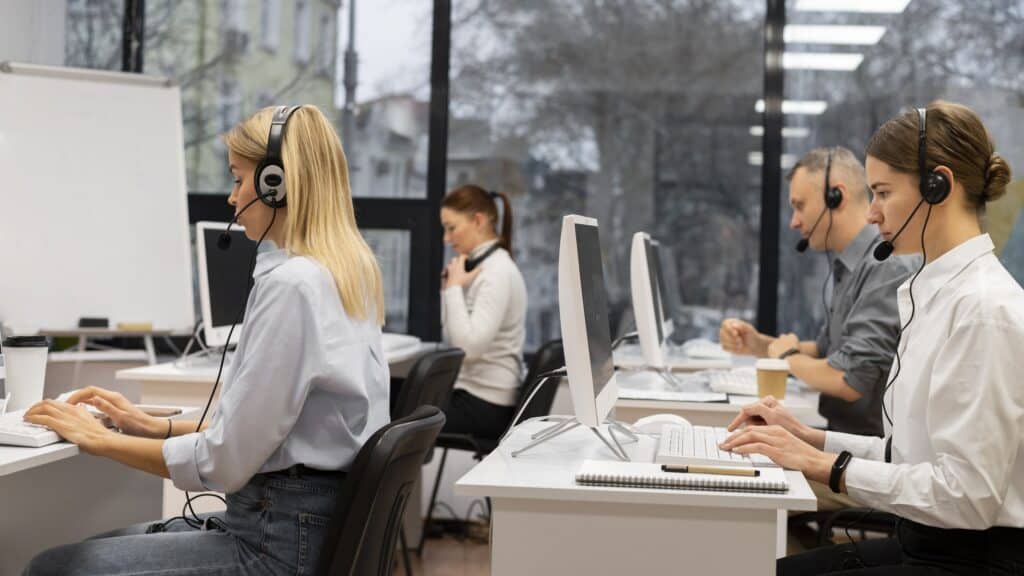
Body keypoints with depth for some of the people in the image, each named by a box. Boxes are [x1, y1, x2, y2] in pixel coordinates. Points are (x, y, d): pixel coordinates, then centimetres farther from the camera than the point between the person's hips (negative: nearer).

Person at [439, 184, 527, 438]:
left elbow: (469, 346, -28)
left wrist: (454, 287, -19)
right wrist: (448, 287, 5)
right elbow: (455, 338, 15)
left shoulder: (497, 272, -17)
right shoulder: (484, 266, 12)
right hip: (473, 392, 9)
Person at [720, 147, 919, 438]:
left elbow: (849, 381, -24)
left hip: (875, 445, -8)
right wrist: (758, 344, 8)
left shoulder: (889, 267, -19)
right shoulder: (847, 267, 13)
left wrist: (788, 356, -4)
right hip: (842, 434, 8)